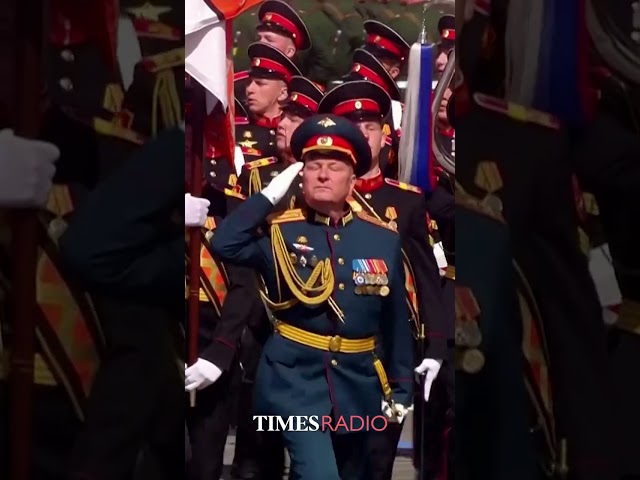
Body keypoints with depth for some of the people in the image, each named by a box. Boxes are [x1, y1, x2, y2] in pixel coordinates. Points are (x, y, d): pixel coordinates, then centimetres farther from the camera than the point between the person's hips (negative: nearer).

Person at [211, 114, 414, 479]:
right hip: (295, 378, -4)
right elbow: (224, 245, -22)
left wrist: (401, 388, 5)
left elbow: (396, 321, 5)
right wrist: (270, 195, -17)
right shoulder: (280, 231, -4)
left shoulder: (384, 238, 1)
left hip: (358, 383, 4)